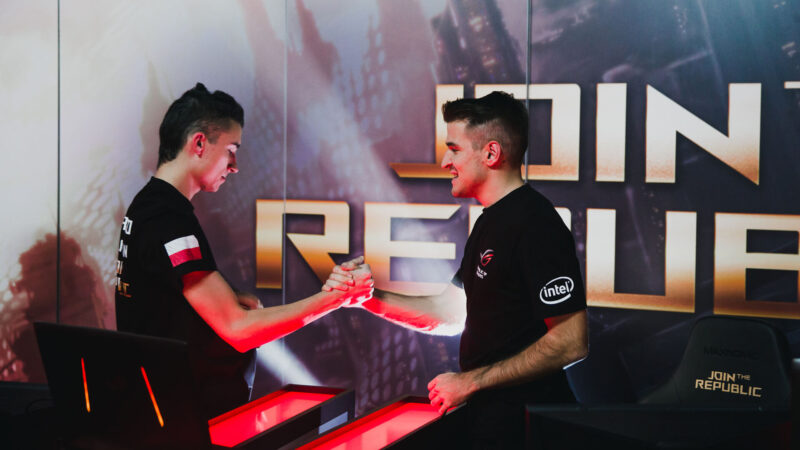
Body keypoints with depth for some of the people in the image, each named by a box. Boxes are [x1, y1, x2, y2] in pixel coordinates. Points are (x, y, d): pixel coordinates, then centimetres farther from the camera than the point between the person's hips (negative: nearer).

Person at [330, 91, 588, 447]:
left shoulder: (535, 225, -19)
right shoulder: (490, 221, 12)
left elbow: (571, 343, -24)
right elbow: (450, 313, 16)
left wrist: (470, 381, -19)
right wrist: (369, 297, 4)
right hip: (488, 416, 9)